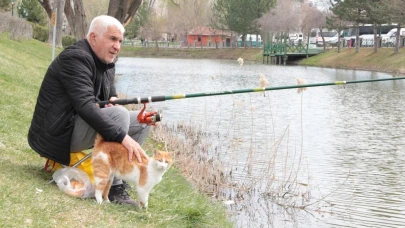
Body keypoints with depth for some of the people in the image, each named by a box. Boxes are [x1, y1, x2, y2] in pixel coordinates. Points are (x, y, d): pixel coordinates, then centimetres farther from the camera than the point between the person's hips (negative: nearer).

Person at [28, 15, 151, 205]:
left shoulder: (107, 64, 10)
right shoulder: (75, 58, -19)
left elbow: (110, 96, 20)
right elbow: (85, 106, -31)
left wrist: (113, 102, -7)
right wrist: (123, 137, -37)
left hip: (76, 129, 10)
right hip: (57, 134, -10)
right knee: (119, 115, -28)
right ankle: (113, 186, -25)